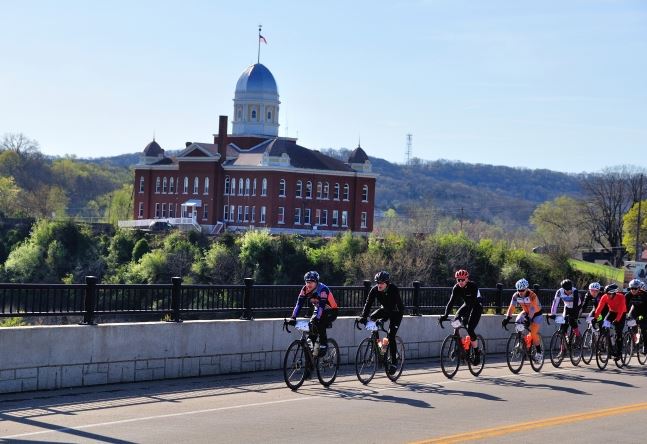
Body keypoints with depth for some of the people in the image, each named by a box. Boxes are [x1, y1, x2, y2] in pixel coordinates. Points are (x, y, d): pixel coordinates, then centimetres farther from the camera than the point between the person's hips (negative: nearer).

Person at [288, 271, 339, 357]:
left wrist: (317, 319, -51)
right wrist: (293, 317, -30)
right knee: (311, 325, -15)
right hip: (318, 309, 6)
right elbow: (299, 303, -19)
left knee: (320, 325, -29)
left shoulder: (322, 290, -31)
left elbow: (321, 306, -39)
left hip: (331, 311, -6)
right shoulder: (305, 289, -14)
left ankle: (323, 345, -14)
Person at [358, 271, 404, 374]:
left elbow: (392, 306, -40)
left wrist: (384, 318, -52)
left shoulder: (394, 289, -32)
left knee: (391, 335, -17)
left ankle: (394, 362, -11)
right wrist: (363, 316, -40)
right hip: (385, 309, 6)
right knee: (372, 317, -21)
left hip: (396, 312, -6)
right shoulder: (375, 290, -19)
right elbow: (368, 303, -24)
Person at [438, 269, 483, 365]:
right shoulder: (456, 288, -15)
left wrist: (462, 314, -49)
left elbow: (472, 301, -38)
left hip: (477, 306, -6)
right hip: (467, 305, 6)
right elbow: (451, 301, -20)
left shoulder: (473, 286, -30)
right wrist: (445, 315, -34)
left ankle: (477, 353, -8)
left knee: (470, 329, -19)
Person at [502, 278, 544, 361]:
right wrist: (507, 318, -38)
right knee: (517, 322, -20)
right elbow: (511, 307, -24)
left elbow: (532, 308, -40)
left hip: (536, 314, -6)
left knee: (534, 333, -17)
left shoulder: (532, 295, -32)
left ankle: (539, 353, -1)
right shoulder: (516, 295, -18)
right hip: (526, 312, 6)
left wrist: (529, 318, -54)